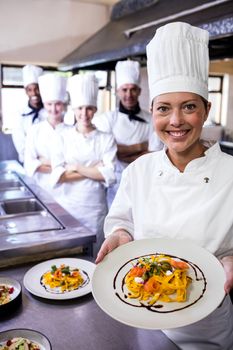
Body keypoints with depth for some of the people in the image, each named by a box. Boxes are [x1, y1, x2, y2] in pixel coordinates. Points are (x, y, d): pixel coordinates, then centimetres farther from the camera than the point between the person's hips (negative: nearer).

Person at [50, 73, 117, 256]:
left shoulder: (106, 139, 0)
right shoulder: (63, 138, 1)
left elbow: (110, 175, -11)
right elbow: (58, 176, -8)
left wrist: (76, 167, -11)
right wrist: (94, 170, -13)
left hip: (95, 208, 0)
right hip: (68, 205, 1)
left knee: (93, 256, 9)